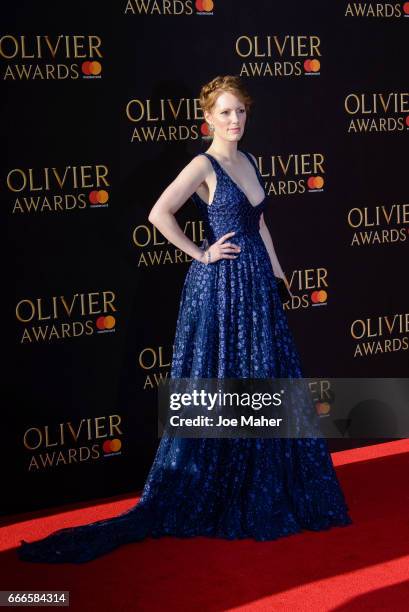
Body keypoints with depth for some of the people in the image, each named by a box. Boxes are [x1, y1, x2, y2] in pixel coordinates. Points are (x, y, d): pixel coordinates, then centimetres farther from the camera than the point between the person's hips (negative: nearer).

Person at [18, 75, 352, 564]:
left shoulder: (248, 161, 12)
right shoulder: (204, 165, -11)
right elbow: (159, 213, -24)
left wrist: (278, 274, 15)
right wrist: (201, 255, -16)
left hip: (257, 284, 8)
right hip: (219, 286, -8)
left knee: (265, 385, 13)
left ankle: (264, 491, 28)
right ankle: (213, 496, 15)